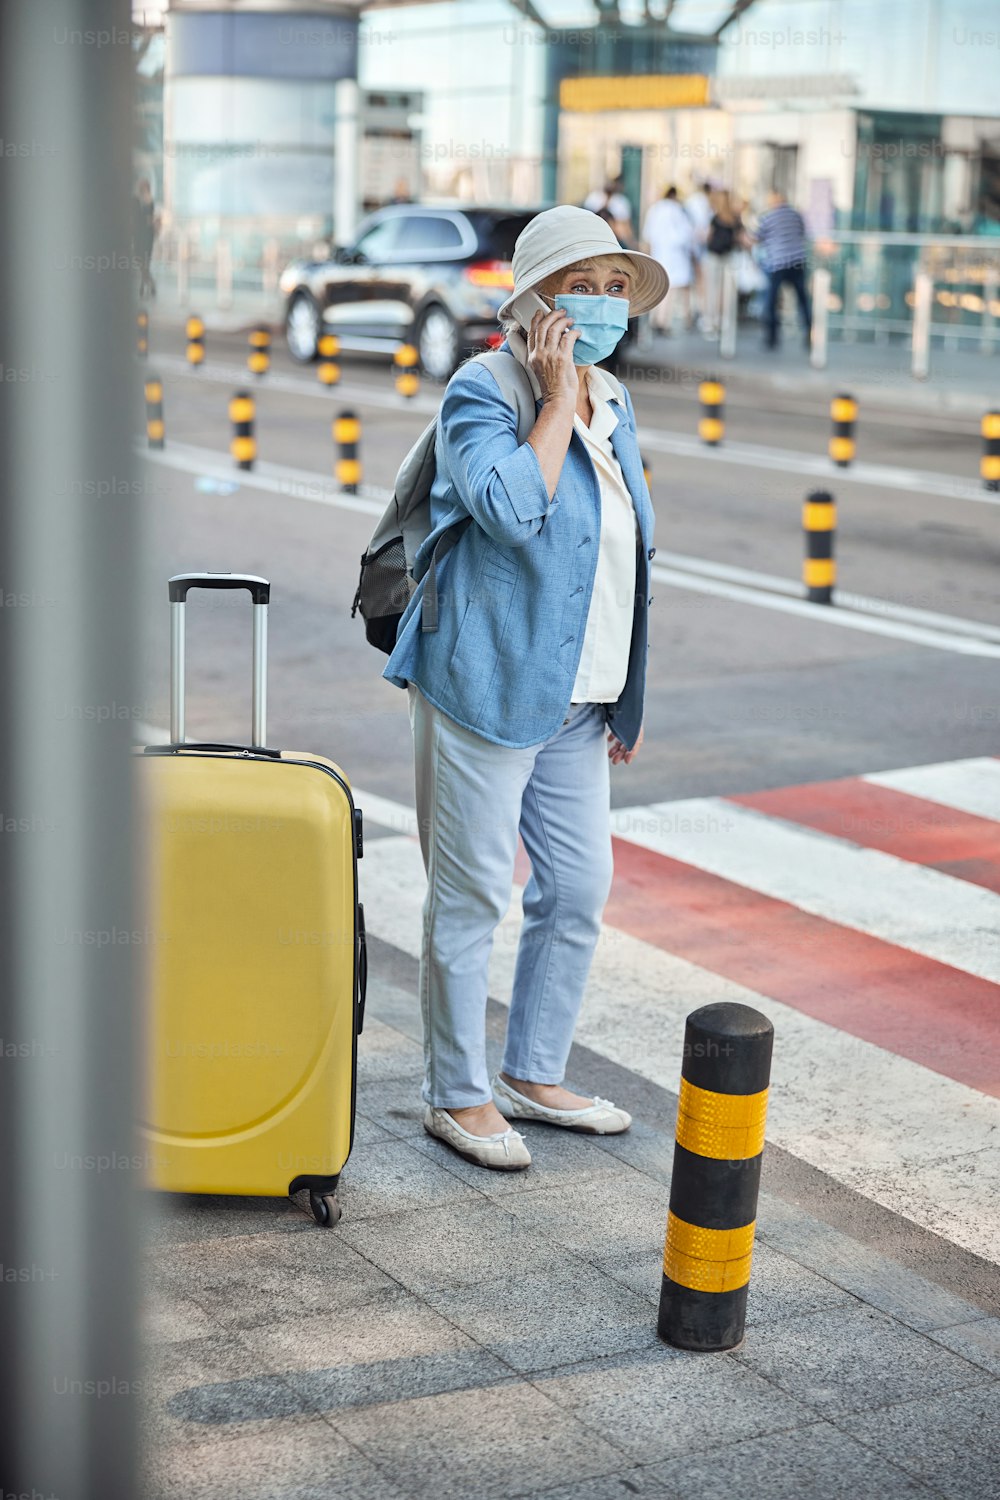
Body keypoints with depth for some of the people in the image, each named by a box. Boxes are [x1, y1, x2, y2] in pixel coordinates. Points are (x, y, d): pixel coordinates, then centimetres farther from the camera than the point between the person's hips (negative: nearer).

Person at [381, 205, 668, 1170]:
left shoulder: (610, 405, 14)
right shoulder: (480, 392, -8)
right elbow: (513, 509, -26)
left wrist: (629, 695, 17)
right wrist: (556, 402, -16)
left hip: (576, 695, 8)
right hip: (486, 683, -8)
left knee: (579, 889, 11)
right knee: (471, 894, 0)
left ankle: (533, 1076, 27)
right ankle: (457, 1095, 13)